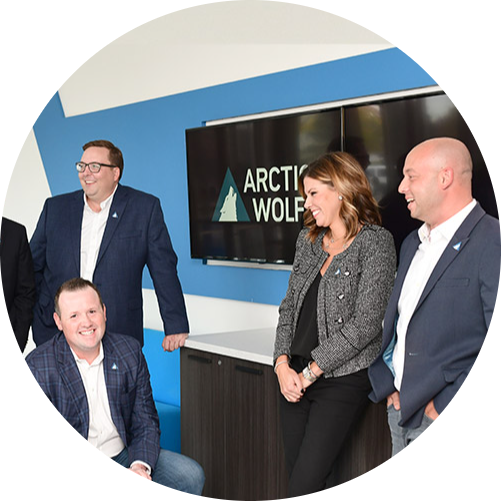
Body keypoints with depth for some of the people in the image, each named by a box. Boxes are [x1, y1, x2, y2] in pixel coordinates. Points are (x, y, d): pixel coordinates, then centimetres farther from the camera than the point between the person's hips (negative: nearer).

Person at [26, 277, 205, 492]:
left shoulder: (130, 351, 0)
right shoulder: (38, 367, -10)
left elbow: (146, 422, 4)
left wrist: (140, 466, -16)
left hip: (124, 457, 3)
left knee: (191, 476, -15)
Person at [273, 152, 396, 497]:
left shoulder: (375, 242, -8)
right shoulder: (308, 240, 12)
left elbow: (366, 323, -15)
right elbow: (289, 307, 13)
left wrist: (310, 372, -13)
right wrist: (283, 365, -2)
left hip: (343, 380, -6)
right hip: (296, 378, 7)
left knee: (304, 486, -10)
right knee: (297, 477, 9)